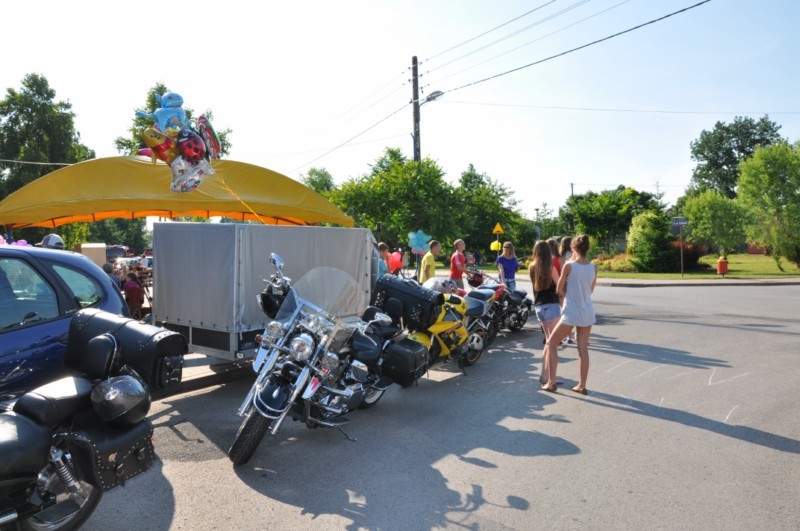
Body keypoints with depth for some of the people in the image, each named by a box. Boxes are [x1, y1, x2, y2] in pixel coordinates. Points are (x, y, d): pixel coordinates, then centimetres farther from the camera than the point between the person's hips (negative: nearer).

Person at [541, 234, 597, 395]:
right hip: (587, 313, 5)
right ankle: (582, 385, 17)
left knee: (551, 344, 8)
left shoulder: (569, 266, -12)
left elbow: (559, 289, -4)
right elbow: (590, 290, 12)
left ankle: (551, 382, 4)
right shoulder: (594, 268, 1)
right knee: (583, 349, 13)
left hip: (571, 313, -5)